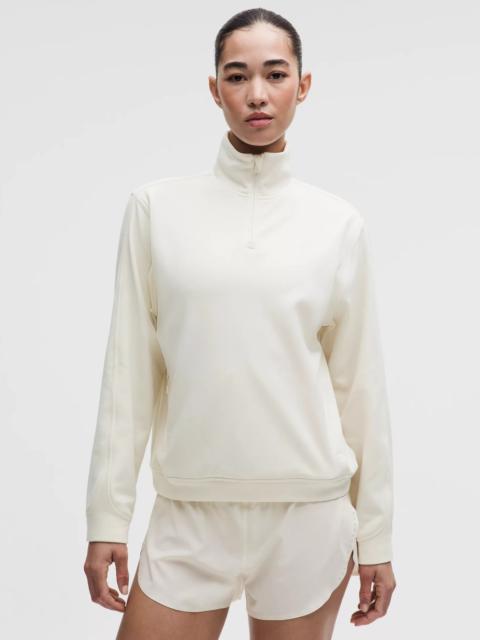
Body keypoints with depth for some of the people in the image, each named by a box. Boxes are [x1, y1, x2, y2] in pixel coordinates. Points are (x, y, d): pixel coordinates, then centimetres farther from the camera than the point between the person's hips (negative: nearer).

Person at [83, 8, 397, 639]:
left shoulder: (339, 223, 1)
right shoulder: (157, 206, 1)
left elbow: (360, 384, 4)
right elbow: (129, 372, 1)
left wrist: (376, 537, 6)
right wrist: (107, 518, 0)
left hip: (309, 515, 0)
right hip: (189, 513, 0)